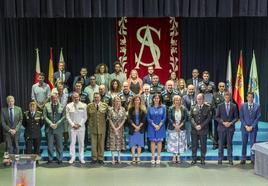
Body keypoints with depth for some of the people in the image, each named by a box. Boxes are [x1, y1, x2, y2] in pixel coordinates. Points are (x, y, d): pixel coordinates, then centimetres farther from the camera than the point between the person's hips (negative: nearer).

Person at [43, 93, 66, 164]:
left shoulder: (61, 106, 4)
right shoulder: (47, 106, 5)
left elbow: (63, 117, 0)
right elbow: (45, 116, 1)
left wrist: (57, 124, -10)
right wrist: (50, 124, -10)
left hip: (59, 128, 0)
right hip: (49, 128, 0)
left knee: (59, 144, 4)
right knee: (50, 145, 4)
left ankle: (59, 159, 13)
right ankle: (50, 159, 14)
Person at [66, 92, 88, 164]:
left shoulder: (83, 105, 3)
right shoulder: (68, 106, 3)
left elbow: (85, 117, 3)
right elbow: (68, 117, 1)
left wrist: (80, 124, -7)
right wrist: (73, 125, -8)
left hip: (81, 127, 1)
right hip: (72, 127, 0)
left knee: (81, 143, 4)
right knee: (72, 142, 0)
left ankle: (81, 158, 12)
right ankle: (72, 157, 10)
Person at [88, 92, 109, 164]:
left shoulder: (105, 105, 1)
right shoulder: (89, 106, 2)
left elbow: (107, 115, 9)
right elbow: (88, 116, 11)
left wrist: (104, 121, 5)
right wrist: (90, 122, 7)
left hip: (102, 127, 0)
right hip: (93, 127, 0)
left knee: (101, 143, 5)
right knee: (93, 143, 3)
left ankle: (100, 158, 14)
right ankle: (94, 158, 13)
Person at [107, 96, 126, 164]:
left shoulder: (123, 109, -2)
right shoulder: (110, 109, -7)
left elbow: (123, 120, -1)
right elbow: (110, 120, -6)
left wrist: (118, 128, -9)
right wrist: (114, 128, -11)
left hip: (120, 128, 2)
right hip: (112, 128, -2)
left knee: (119, 142, 6)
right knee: (112, 142, 0)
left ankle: (119, 157, 14)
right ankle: (113, 158, 6)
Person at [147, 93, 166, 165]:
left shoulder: (163, 107, 2)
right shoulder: (150, 108, 3)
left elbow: (164, 117, -1)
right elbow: (148, 118, 0)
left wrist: (159, 125, -11)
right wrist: (154, 125, -11)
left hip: (160, 127, 0)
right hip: (152, 127, 0)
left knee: (159, 141, 2)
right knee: (153, 141, 1)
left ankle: (158, 157, 8)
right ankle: (153, 157, 7)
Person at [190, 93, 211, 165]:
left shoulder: (207, 107, 2)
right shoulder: (193, 107, 8)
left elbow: (208, 118, -4)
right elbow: (191, 117, 3)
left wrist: (201, 126, -12)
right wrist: (195, 125, -11)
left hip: (203, 129, -1)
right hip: (194, 129, 2)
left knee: (203, 145, 4)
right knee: (194, 145, 5)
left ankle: (203, 159, 15)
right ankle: (194, 159, 14)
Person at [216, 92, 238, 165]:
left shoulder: (234, 106, 5)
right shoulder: (220, 106, 3)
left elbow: (236, 117, 5)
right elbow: (217, 117, 1)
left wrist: (231, 123, -10)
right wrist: (223, 122, -11)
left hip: (230, 127, 0)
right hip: (222, 127, 0)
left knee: (229, 143, 5)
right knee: (221, 143, 3)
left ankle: (230, 159, 12)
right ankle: (220, 159, 11)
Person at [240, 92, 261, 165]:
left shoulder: (257, 106, 2)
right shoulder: (243, 106, 3)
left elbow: (258, 117, -2)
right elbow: (241, 117, 1)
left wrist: (252, 126, -9)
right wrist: (246, 126, -9)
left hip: (253, 128, 0)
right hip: (244, 127, 1)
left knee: (253, 143, 2)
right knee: (244, 143, 4)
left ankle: (253, 159, 10)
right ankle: (243, 159, 10)